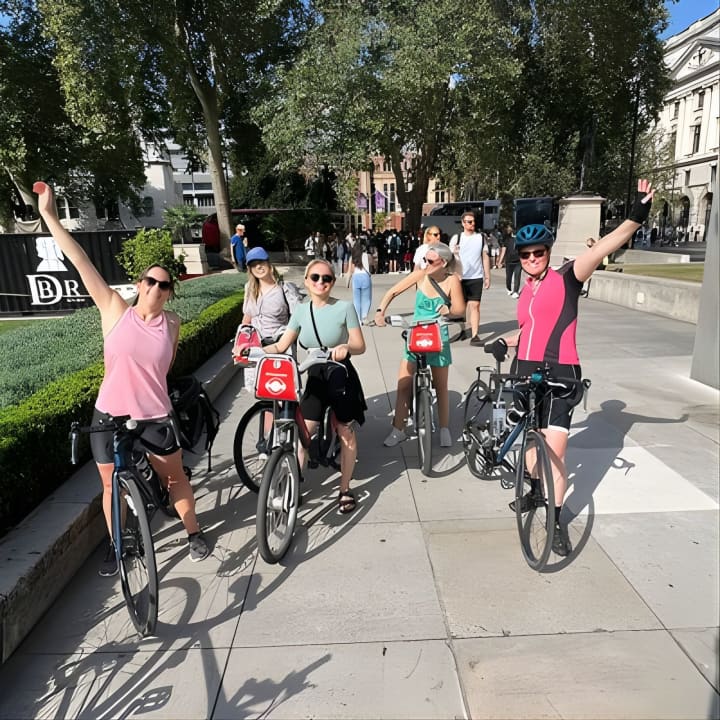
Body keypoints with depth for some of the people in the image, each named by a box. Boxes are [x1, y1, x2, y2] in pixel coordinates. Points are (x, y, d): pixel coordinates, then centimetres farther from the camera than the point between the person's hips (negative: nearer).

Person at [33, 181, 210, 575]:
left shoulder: (172, 323, -4)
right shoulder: (115, 310, -9)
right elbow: (80, 261, -13)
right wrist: (49, 214, -16)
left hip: (154, 416, 0)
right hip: (109, 415, 0)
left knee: (174, 476, 13)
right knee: (112, 485, 14)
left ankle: (194, 533, 34)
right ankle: (116, 546, 36)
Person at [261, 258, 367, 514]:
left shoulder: (344, 307, -8)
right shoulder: (301, 311, 2)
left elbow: (360, 346, -10)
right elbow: (281, 346, 1)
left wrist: (345, 347, -32)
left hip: (341, 377, -3)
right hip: (314, 378, 3)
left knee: (346, 434, 6)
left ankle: (345, 489, 23)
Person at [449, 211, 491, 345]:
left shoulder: (481, 237, 9)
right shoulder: (457, 238, 4)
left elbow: (485, 257, 10)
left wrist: (487, 276, 7)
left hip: (477, 277, 1)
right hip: (460, 277, 0)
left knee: (475, 305, -6)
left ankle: (474, 336, -8)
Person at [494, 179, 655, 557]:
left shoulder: (566, 278, -5)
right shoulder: (527, 289, 13)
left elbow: (600, 249, -22)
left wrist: (636, 217, -34)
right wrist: (504, 342, 13)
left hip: (559, 375, -6)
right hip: (527, 372, 6)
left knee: (554, 451, -8)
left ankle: (556, 518, 10)